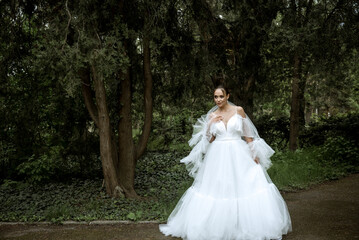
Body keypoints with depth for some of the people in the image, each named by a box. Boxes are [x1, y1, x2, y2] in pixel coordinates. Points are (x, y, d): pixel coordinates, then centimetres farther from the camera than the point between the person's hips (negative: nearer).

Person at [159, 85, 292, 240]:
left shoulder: (238, 110, 2)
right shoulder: (212, 115, 7)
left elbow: (248, 134, 5)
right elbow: (209, 140, 7)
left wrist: (254, 154, 0)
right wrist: (210, 124, -7)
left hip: (239, 154, -1)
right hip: (218, 157, 1)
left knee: (245, 187, -4)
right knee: (217, 190, 2)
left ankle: (248, 225, 10)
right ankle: (217, 226, 15)